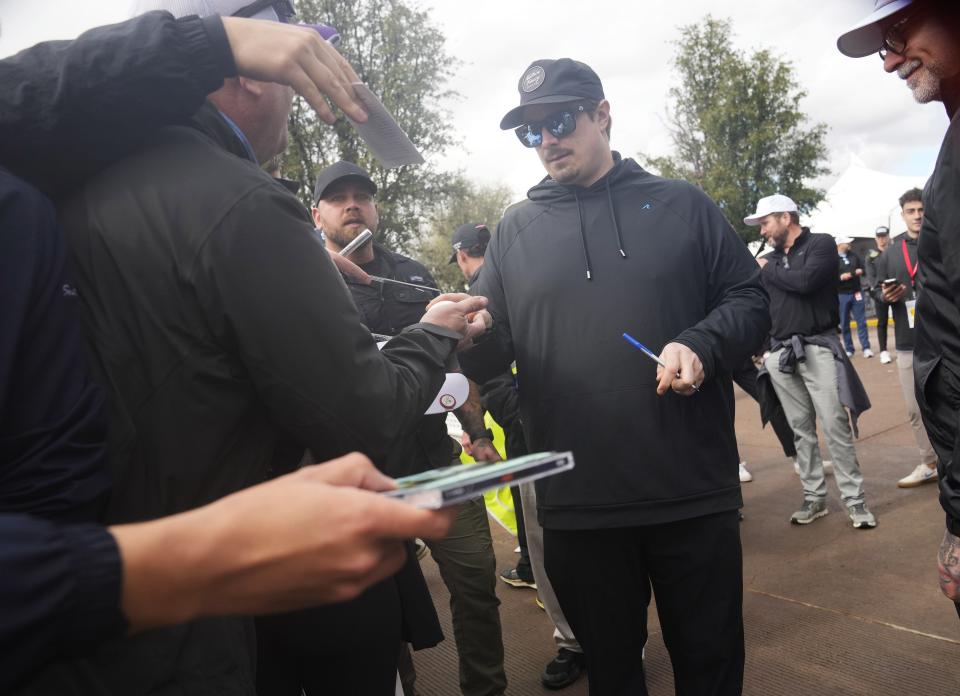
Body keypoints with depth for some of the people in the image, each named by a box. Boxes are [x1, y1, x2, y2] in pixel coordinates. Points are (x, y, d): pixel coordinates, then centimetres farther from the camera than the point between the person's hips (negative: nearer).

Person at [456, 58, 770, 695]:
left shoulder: (681, 205, 6)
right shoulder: (515, 230, 9)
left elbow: (749, 300, 5)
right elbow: (491, 355, 6)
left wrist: (703, 345, -15)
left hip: (693, 491, 0)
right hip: (578, 502, 1)